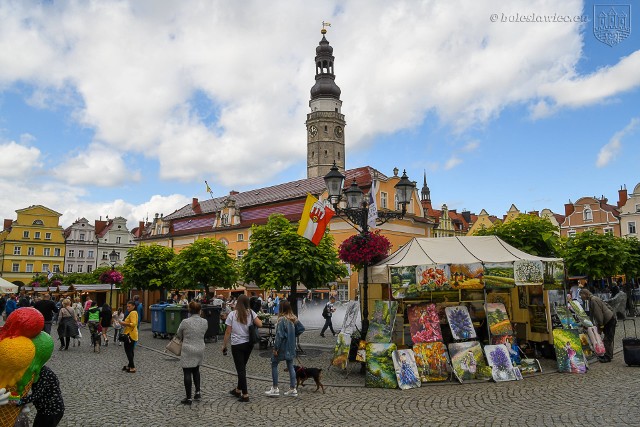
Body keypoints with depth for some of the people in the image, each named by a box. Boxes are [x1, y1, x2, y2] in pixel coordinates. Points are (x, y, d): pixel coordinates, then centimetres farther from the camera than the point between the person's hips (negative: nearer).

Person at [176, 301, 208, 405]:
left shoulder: (185, 322, -13)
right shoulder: (205, 322, -2)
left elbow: (178, 335, 2)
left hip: (188, 350, -5)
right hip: (200, 350, 5)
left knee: (187, 373, 3)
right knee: (196, 370, 22)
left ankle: (188, 398, 7)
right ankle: (197, 392, 19)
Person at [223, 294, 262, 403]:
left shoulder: (232, 314, -8)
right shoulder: (251, 313, -2)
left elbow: (228, 332, -7)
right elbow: (260, 324, -10)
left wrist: (224, 345, 3)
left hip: (237, 345, -4)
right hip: (249, 344, 4)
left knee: (241, 369, 3)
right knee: (242, 367, 20)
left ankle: (245, 395, 4)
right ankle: (238, 390, 33)